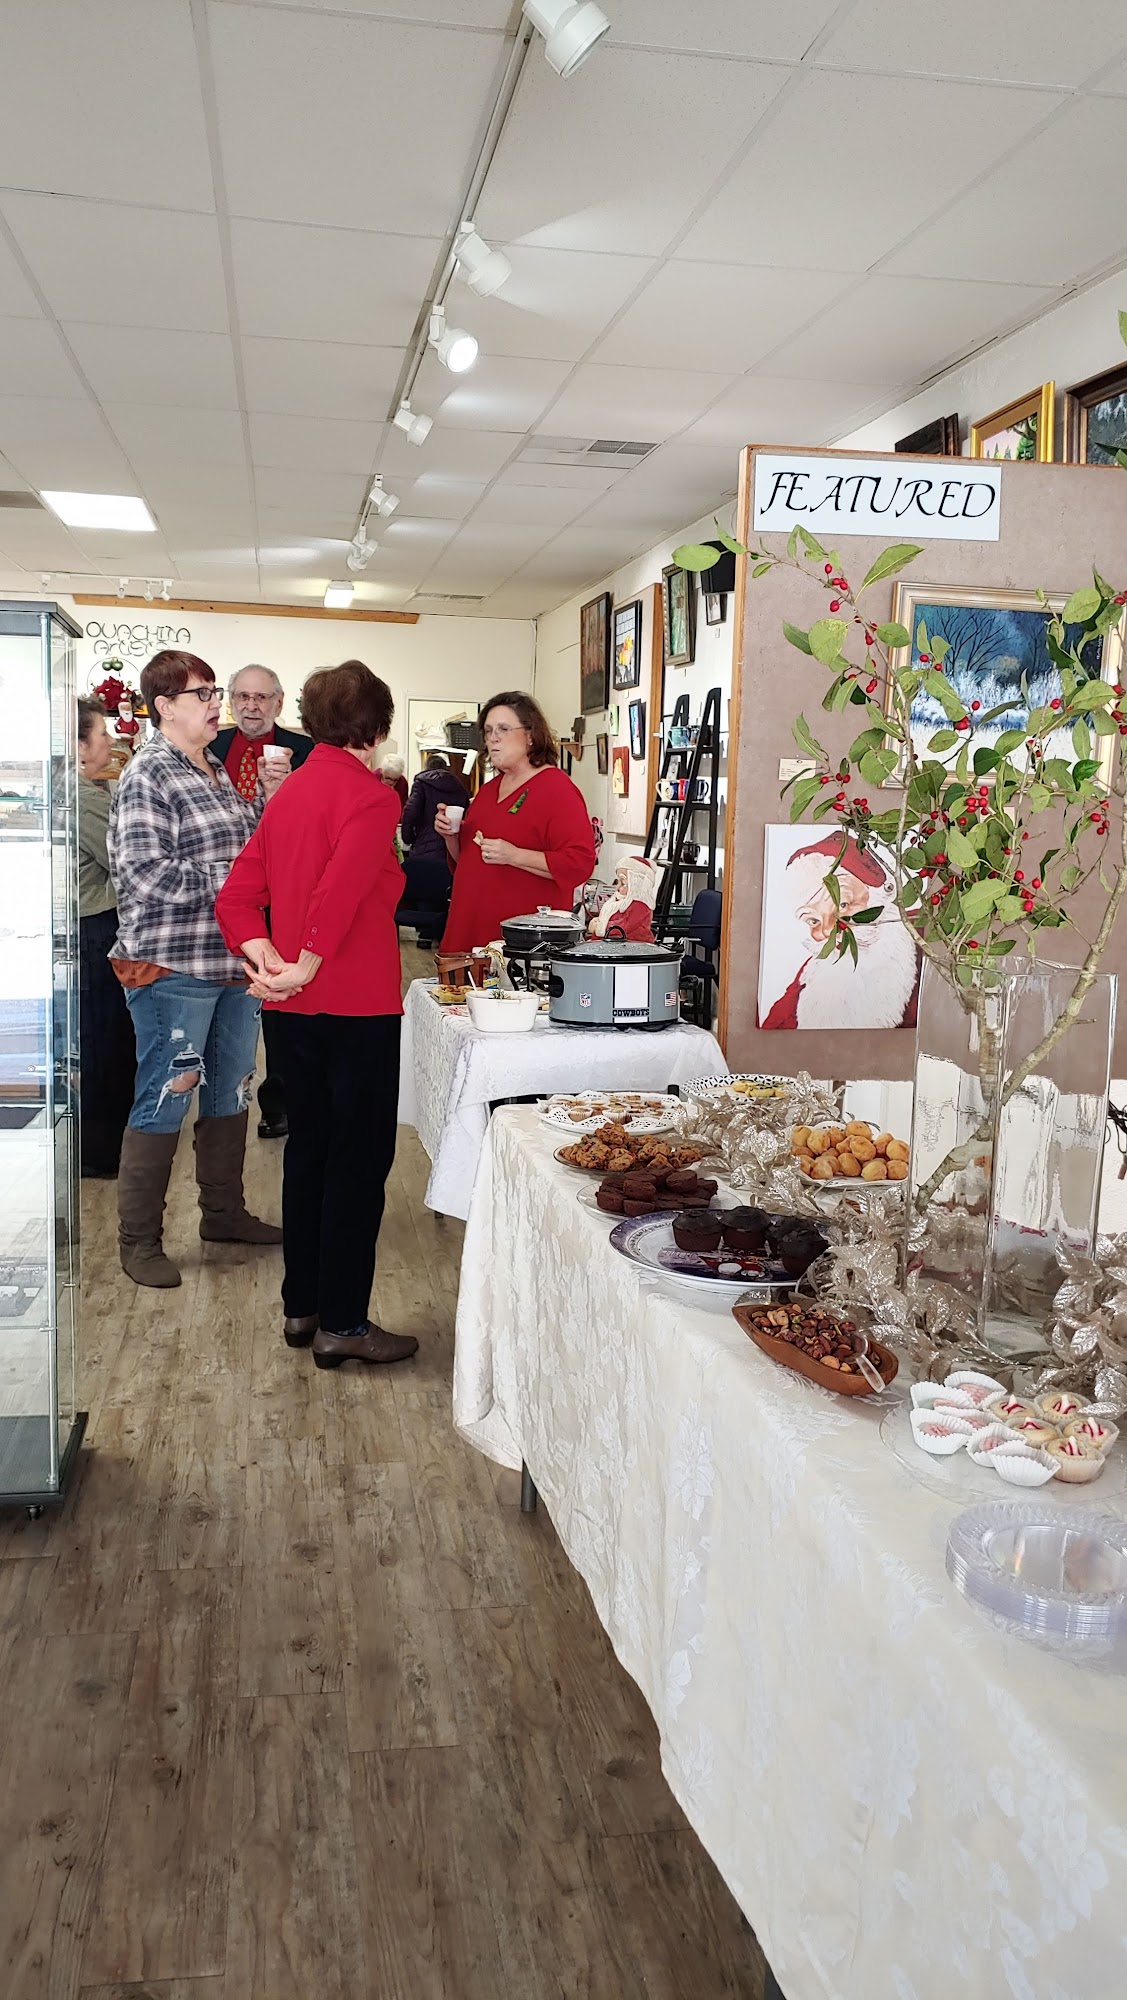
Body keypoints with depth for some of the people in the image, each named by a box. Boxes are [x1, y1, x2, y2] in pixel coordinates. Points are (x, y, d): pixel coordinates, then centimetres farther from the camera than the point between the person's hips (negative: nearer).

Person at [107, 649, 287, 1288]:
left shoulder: (218, 773, 14)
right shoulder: (147, 776, -11)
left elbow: (248, 847, 22)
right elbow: (143, 874, -20)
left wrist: (269, 802, 6)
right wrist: (231, 877, -17)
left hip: (232, 961, 8)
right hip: (172, 966, -8)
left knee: (232, 1092, 17)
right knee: (164, 1102, 0)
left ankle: (224, 1211, 32)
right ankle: (139, 1240, 13)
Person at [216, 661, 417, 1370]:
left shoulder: (288, 794, 12)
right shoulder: (370, 795, -13)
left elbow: (236, 897, 8)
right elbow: (340, 893, -28)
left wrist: (267, 960, -4)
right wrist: (306, 967, -18)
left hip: (299, 1006, 8)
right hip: (358, 1002, -8)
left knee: (309, 1145, 16)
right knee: (361, 1156, 1)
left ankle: (302, 1306, 26)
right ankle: (344, 1323, 7)